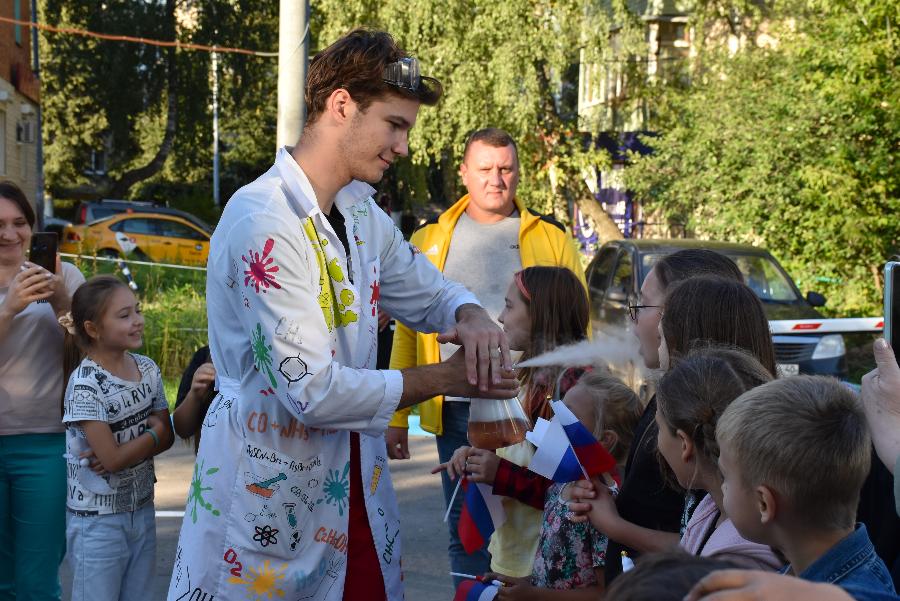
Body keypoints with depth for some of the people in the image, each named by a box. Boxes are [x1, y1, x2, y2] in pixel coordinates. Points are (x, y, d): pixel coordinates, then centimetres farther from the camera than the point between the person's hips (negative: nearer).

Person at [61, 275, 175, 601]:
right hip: (98, 518, -6)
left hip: (142, 509, 6)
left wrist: (120, 452, -14)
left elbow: (167, 437, 2)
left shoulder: (147, 368, 1)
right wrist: (152, 433, -6)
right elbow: (112, 458, -20)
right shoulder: (85, 384, -18)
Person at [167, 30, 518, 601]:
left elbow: (429, 291, 21)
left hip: (355, 486, 8)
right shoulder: (264, 220, -20)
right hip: (270, 501, -7)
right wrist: (444, 379, -14)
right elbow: (314, 390, -25)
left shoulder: (362, 215, 7)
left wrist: (471, 315, -4)